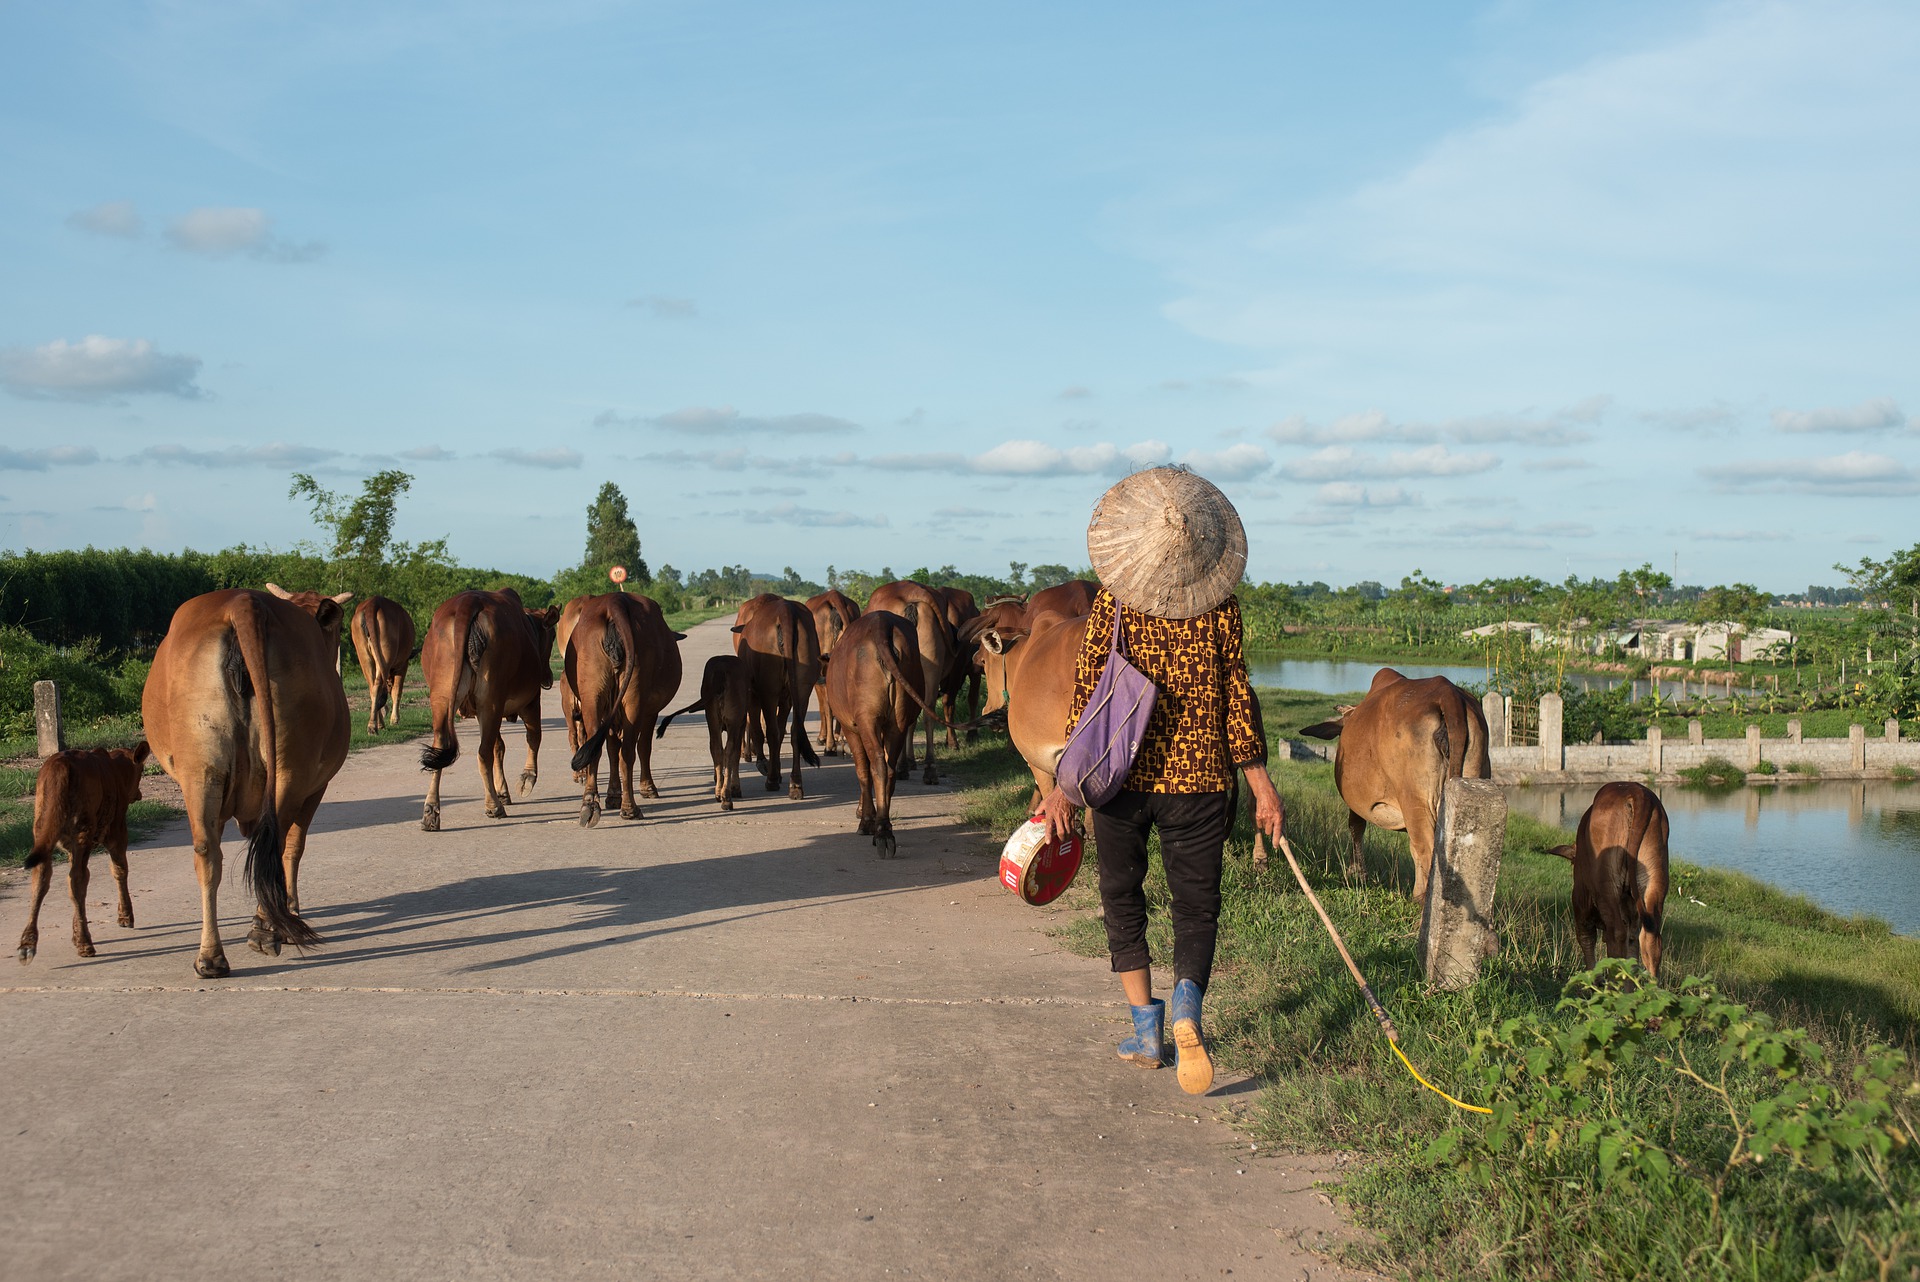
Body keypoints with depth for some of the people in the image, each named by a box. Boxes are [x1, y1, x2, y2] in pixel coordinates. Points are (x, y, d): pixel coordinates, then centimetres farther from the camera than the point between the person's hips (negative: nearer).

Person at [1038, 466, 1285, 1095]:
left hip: (1124, 776, 0)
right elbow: (1237, 698, -2)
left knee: (1122, 898, 17)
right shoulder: (1222, 605, -4)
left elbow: (1088, 694, -7)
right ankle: (1187, 1004, -17)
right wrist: (1260, 784, 5)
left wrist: (1065, 783, -3)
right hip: (1198, 778, 0)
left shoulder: (1111, 602, -6)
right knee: (1197, 906, 10)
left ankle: (1147, 1028, 14)